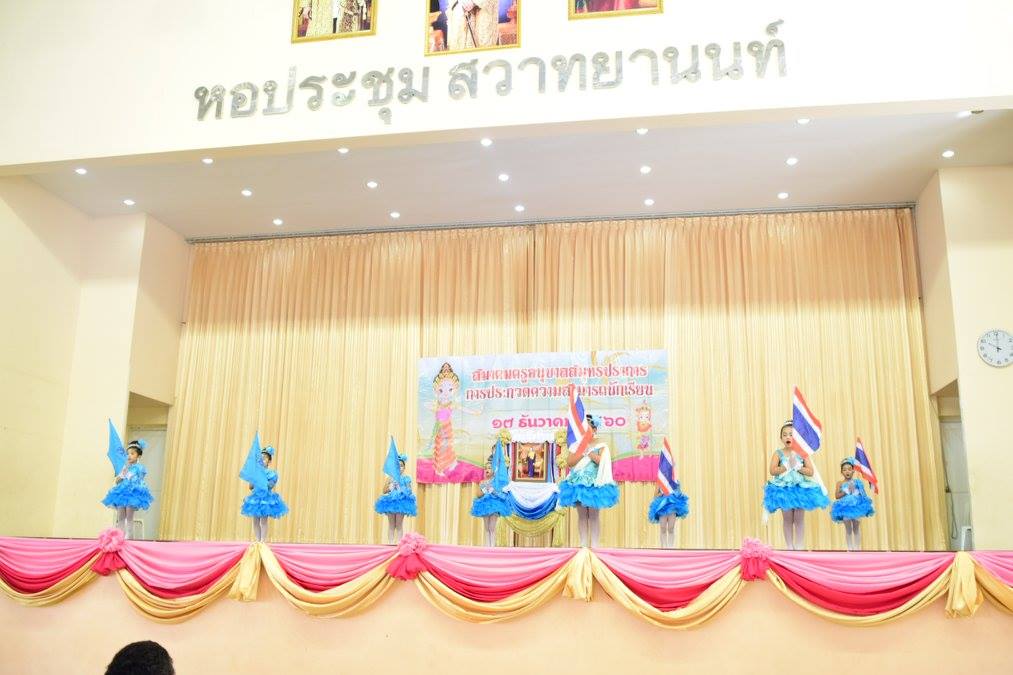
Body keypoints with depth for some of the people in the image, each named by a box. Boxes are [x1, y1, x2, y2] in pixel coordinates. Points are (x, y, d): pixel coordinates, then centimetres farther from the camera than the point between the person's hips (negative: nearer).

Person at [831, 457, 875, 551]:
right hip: (845, 507, 0)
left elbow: (863, 493, 6)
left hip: (856, 505, 0)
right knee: (848, 529, 4)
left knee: (856, 528, 6)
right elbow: (836, 496, -5)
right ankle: (850, 548, 9)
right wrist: (847, 492, -14)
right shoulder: (840, 483, 2)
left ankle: (858, 548, 12)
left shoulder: (857, 482, 4)